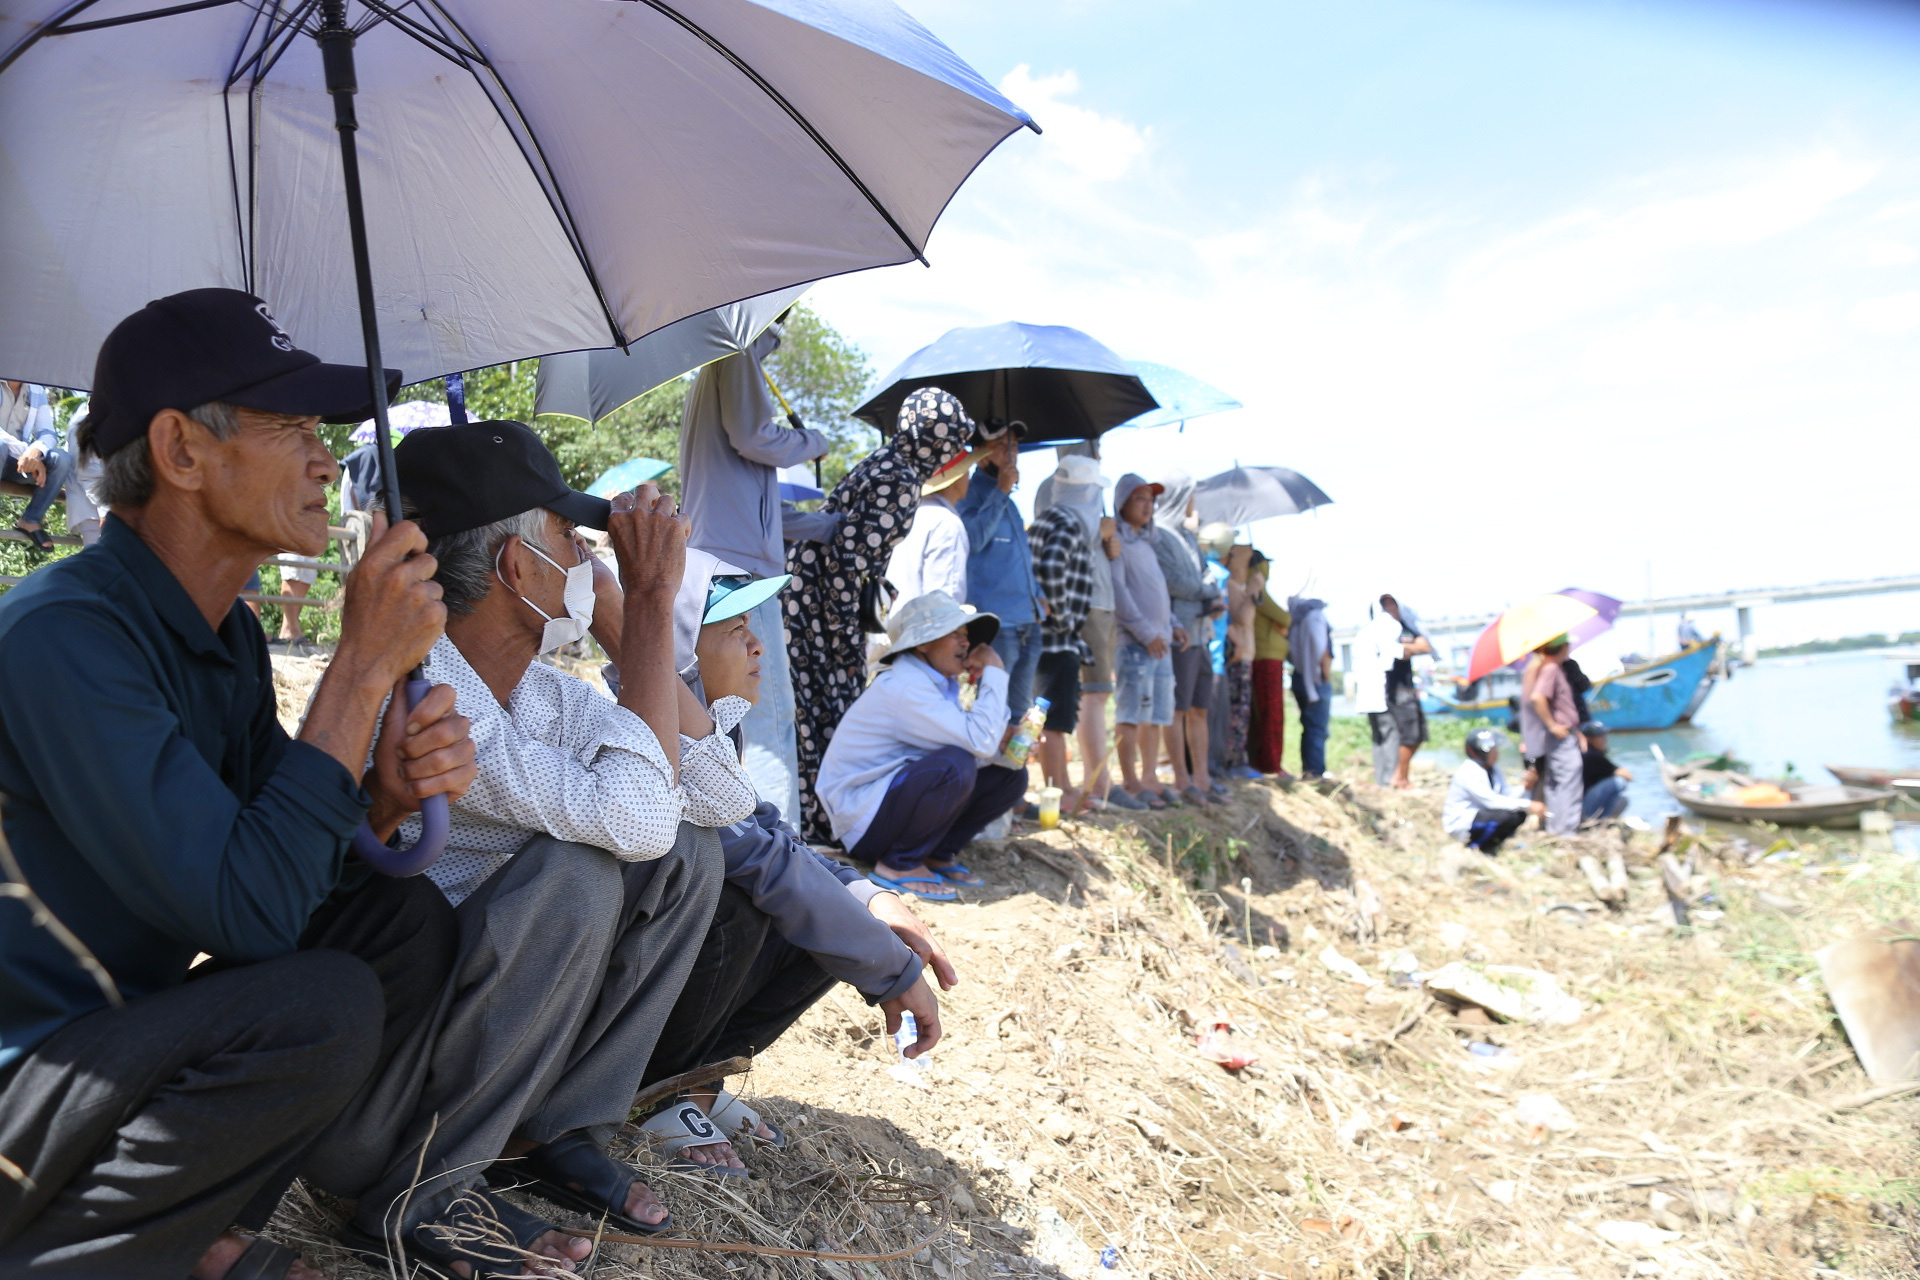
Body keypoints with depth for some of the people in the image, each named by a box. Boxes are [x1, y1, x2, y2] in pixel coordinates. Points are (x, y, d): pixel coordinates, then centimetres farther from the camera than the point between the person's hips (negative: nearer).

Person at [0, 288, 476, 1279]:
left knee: (404, 919, -2)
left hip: (116, 1029, 9)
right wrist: (365, 663, -25)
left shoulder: (226, 634, 4)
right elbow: (251, 913, -29)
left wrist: (387, 796, -16)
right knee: (322, 1007, -28)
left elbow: (284, 858, 6)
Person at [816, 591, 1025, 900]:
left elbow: (989, 747, 5)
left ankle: (939, 854, 7)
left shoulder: (940, 682, 7)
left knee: (1010, 775, 3)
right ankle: (899, 864, -14)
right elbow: (980, 741, -30)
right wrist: (995, 674, -19)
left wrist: (1004, 744, -16)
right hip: (862, 823, -9)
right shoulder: (903, 686, -23)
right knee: (955, 765, -34)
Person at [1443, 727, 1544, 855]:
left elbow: (1507, 795, 0)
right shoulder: (1468, 773, -22)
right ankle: (1475, 846, -9)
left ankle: (1491, 844, 3)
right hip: (1460, 823, -9)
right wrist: (1528, 805, -31)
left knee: (1520, 813, -6)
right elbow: (1492, 801, -29)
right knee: (1505, 816, -29)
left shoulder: (1493, 770, 8)